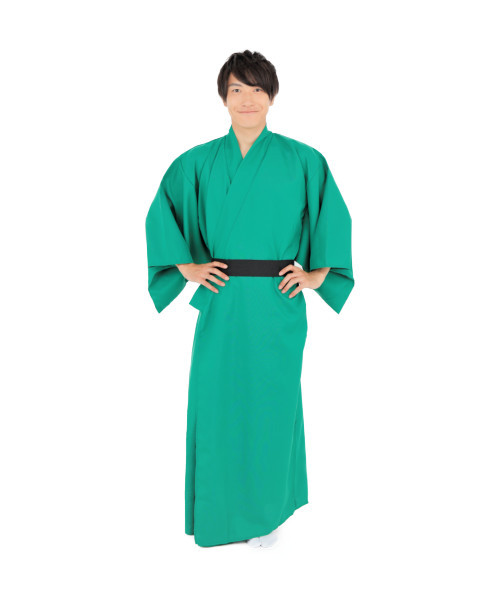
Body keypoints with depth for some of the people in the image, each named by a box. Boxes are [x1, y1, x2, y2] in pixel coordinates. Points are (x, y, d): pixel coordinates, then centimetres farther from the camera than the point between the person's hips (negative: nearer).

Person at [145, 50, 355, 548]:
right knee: (216, 403, 5)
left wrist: (318, 273, -1)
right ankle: (218, 512, 25)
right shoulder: (199, 162, 5)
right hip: (221, 305, 1)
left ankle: (267, 513, 26)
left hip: (277, 305, -1)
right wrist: (184, 265, 2)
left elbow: (335, 217, 7)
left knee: (272, 404, 6)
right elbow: (160, 214, 12)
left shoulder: (302, 161, 1)